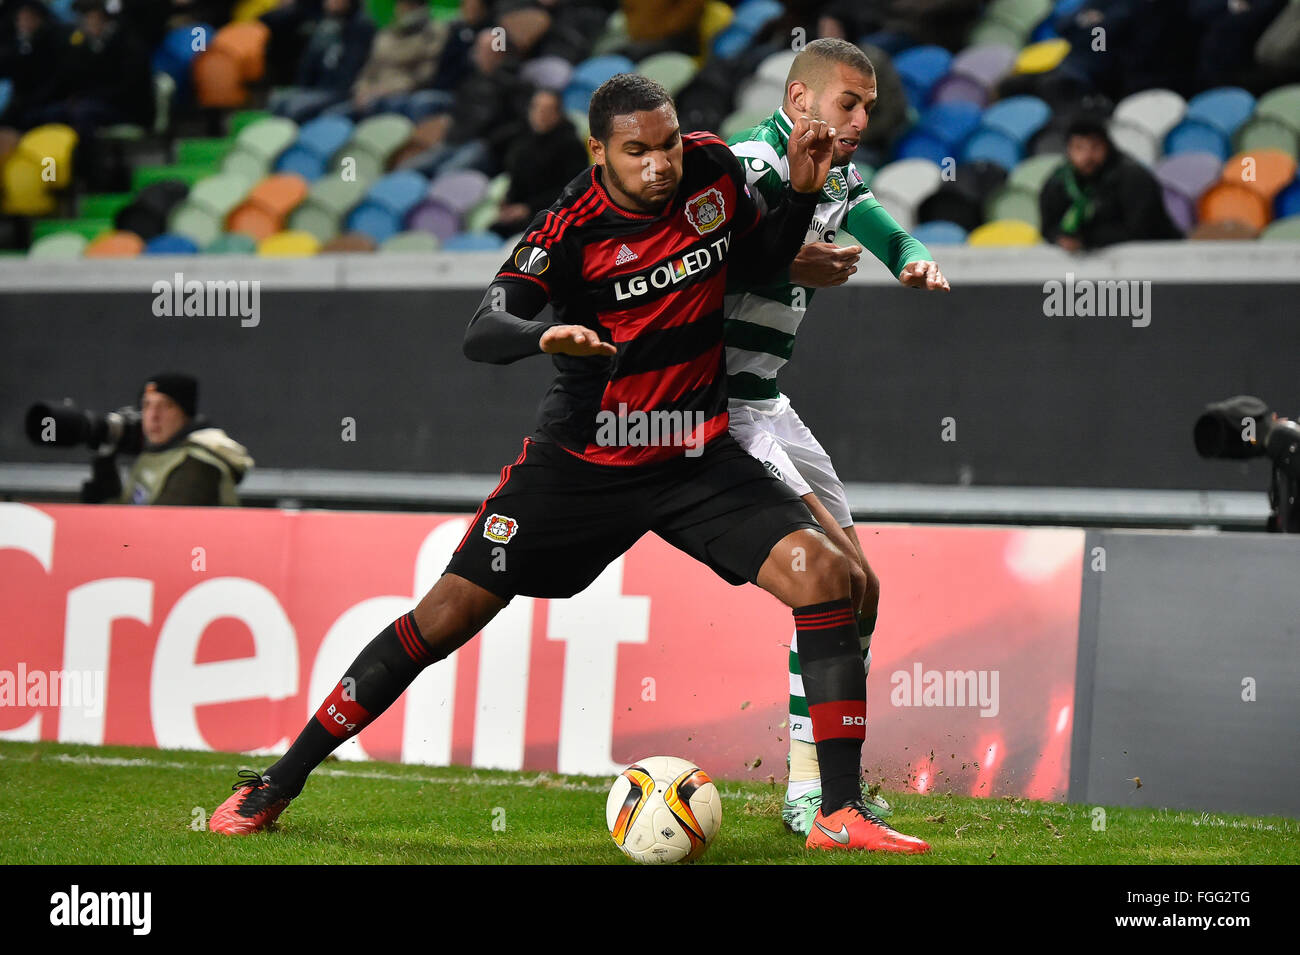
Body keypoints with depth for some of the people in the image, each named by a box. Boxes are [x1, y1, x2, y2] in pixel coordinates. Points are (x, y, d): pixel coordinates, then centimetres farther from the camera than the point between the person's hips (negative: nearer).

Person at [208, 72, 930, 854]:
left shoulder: (715, 170, -5)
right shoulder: (571, 228, -17)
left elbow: (763, 258, 14)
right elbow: (482, 334, -25)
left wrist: (803, 192, -5)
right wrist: (543, 335, -46)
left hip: (698, 459, 3)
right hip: (581, 459, -3)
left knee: (823, 569, -17)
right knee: (451, 611, -6)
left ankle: (840, 813, -12)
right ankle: (276, 785, 7)